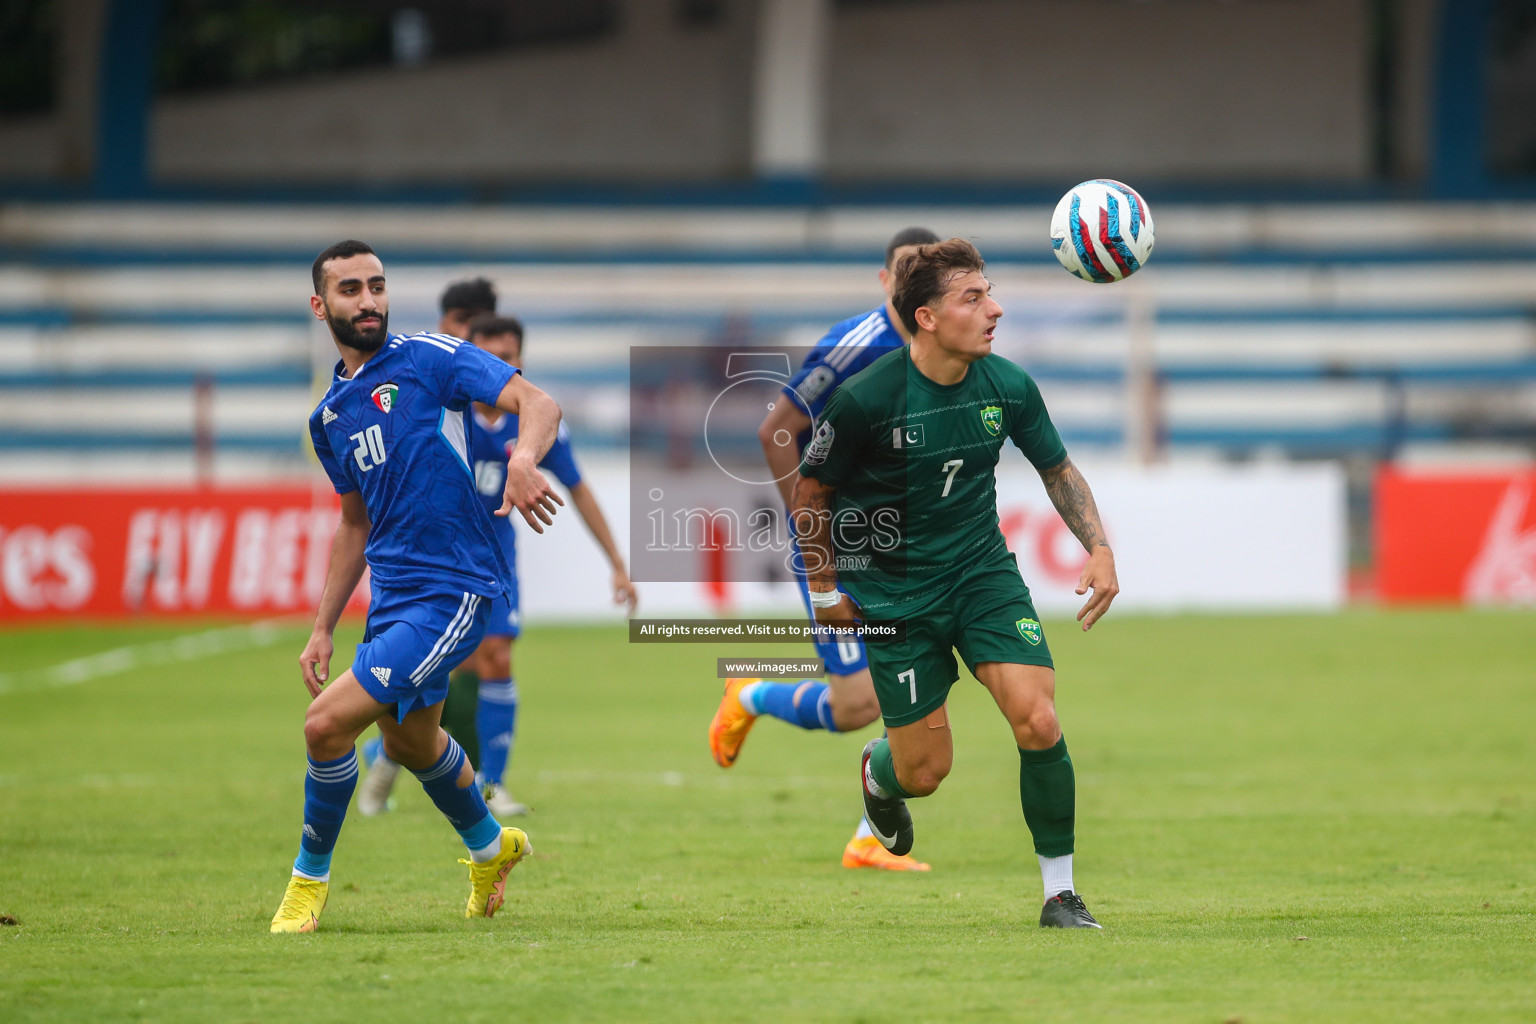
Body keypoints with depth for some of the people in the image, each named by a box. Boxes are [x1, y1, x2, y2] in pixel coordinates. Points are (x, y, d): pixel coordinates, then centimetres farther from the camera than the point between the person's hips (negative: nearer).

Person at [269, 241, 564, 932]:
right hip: (392, 591, 8)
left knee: (327, 723, -15)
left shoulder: (428, 358, -7)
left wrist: (524, 458, -39)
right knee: (409, 740, 25)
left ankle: (310, 878, 5)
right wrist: (322, 629, 21)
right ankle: (491, 846, 52)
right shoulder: (330, 415, 15)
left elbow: (537, 403, -17)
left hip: (451, 588, -8)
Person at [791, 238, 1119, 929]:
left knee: (1038, 723, -17)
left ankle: (1060, 895, -2)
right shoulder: (864, 400, -20)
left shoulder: (1008, 386, -8)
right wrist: (825, 591, 2)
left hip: (983, 573, 3)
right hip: (895, 596, -3)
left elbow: (1057, 469, 10)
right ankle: (877, 773, 41)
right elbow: (810, 493, -4)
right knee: (925, 772, 1)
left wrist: (1098, 547, -3)